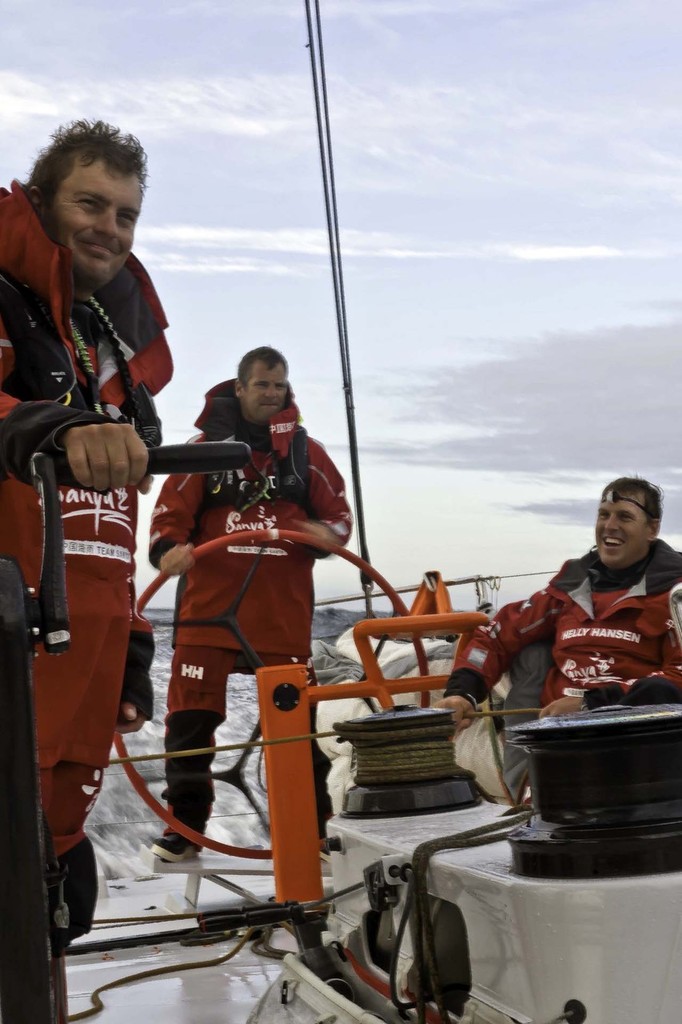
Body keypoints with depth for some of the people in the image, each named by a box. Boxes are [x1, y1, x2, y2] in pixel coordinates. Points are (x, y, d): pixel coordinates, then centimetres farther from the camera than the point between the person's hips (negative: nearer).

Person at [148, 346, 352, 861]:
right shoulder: (207, 444, 5)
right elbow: (171, 513, 0)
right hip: (209, 604, -1)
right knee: (191, 715, -2)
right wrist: (170, 549, -20)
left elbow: (339, 513, 11)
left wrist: (329, 533, -12)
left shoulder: (306, 450, 10)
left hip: (284, 610, 1)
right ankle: (185, 826, 8)